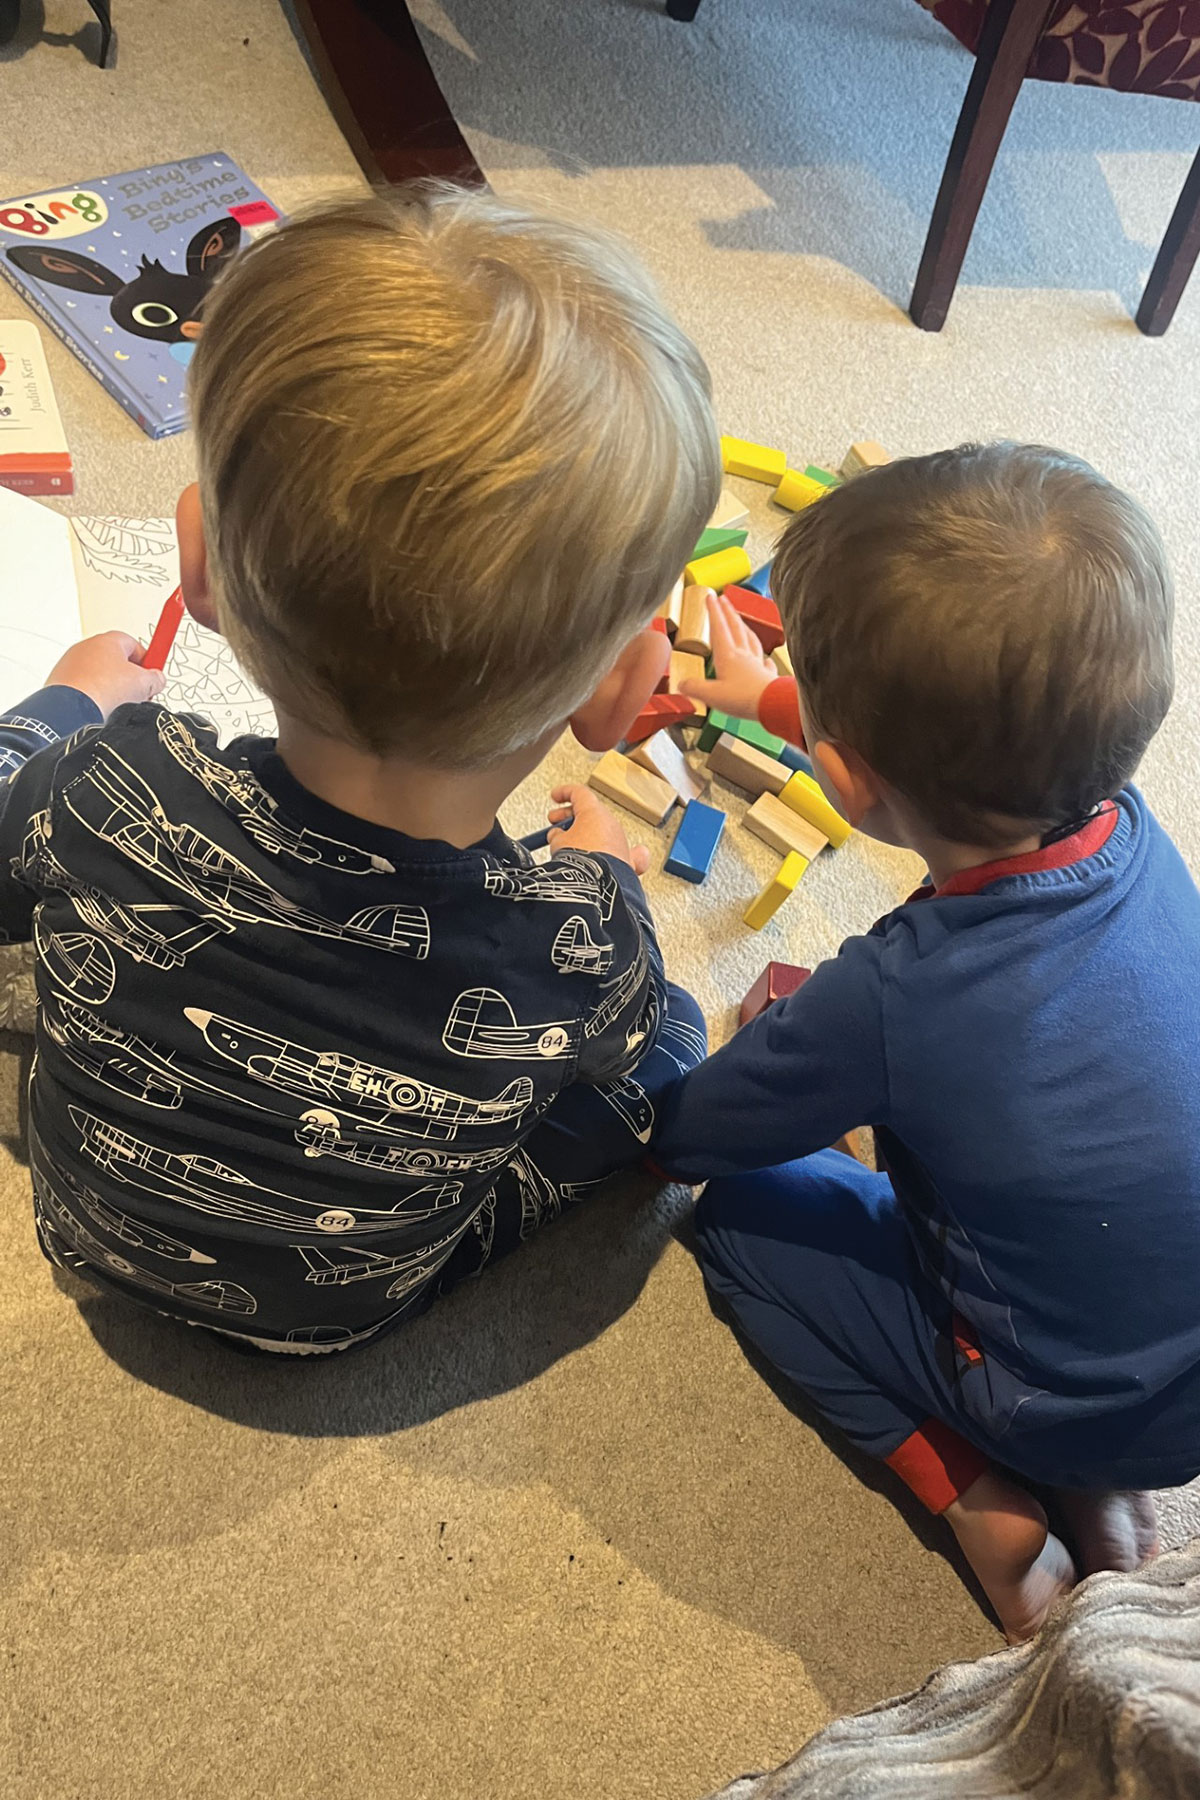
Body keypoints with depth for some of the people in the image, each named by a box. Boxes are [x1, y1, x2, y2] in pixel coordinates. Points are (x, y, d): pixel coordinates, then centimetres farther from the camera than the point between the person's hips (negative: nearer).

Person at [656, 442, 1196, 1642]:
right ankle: (1097, 1489, 16)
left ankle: (981, 1501, 2)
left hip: (1082, 1409, -5)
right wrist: (768, 696, 25)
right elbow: (981, 757, 10)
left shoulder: (889, 1002, -33)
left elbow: (670, 1134, -13)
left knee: (743, 1213, 7)